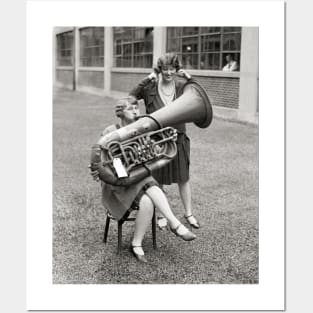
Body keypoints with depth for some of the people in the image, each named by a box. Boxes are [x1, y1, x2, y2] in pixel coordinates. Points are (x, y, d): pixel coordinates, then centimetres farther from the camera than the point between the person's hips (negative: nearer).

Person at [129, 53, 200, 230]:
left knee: (183, 178, 12)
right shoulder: (150, 87, -7)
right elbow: (131, 98, -14)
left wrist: (190, 80, -14)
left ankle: (189, 213, 29)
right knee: (158, 180, 10)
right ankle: (161, 215, 27)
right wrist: (145, 81, -21)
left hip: (179, 139, 1)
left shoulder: (182, 85, -3)